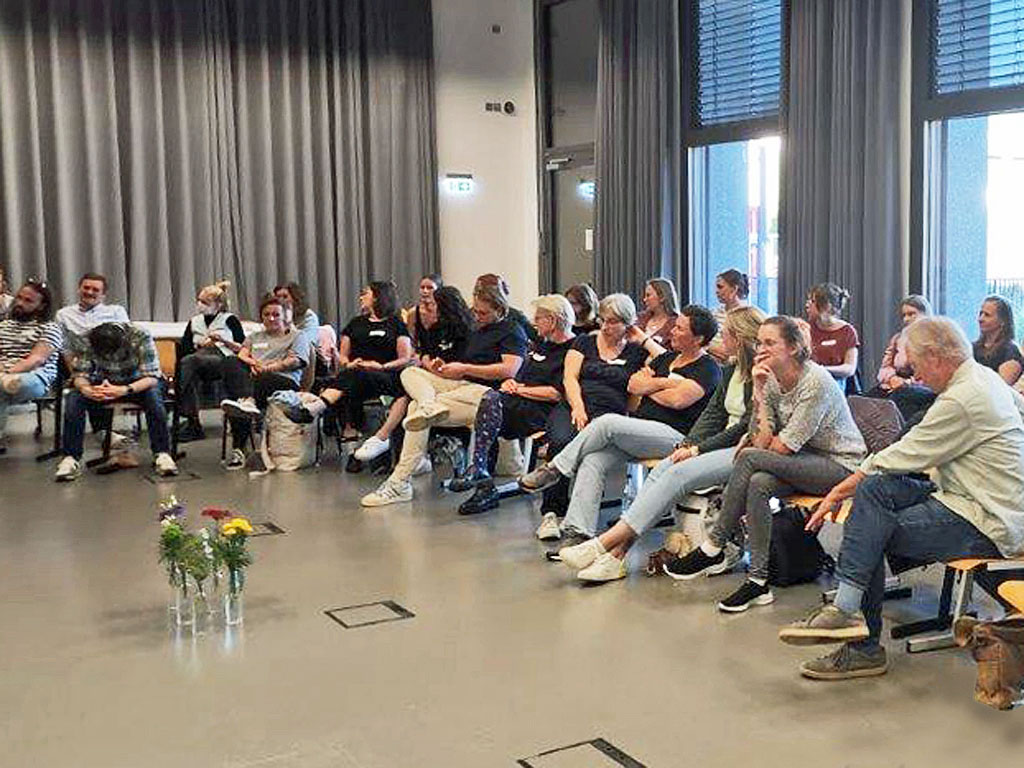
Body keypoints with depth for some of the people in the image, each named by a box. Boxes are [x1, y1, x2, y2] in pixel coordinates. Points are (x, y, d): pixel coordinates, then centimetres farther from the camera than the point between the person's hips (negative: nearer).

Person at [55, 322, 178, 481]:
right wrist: (86, 389, -38)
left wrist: (124, 390, -45)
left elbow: (152, 377, -28)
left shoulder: (140, 337, -27)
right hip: (103, 384, 2)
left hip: (137, 382, -2)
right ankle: (71, 458, -21)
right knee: (73, 398, -25)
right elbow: (79, 373, -13)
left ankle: (162, 454, -30)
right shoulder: (87, 340, -18)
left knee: (153, 395, -36)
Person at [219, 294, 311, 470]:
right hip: (252, 377, 4)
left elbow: (295, 361, 3)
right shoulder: (255, 337, 38)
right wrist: (252, 363, -7)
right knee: (231, 363, -30)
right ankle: (247, 401, -57)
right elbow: (241, 355, 18)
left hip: (283, 380, -4)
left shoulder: (298, 336, 23)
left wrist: (268, 368, -11)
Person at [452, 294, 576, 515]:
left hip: (542, 413, -8)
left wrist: (520, 390, -6)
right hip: (517, 406, 8)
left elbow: (556, 394, -12)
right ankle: (484, 487, -26)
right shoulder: (540, 345, 27)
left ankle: (478, 469, -34)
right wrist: (510, 383, 7)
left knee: (492, 399, -29)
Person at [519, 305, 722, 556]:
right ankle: (579, 532, -27)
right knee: (593, 460, -19)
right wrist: (663, 383, -2)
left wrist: (648, 388, 3)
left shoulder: (708, 369, 1)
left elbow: (678, 400, -14)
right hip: (640, 430, 7)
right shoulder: (667, 357, 25)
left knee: (607, 422, -27)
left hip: (674, 435, -7)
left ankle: (555, 469, -12)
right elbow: (633, 385, 15)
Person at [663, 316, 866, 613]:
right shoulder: (771, 381, 3)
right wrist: (758, 392, -13)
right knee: (758, 483, -26)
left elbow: (783, 447, -20)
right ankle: (759, 580, -21)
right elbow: (763, 440, -8)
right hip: (805, 462, 7)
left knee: (750, 458, -24)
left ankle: (713, 549, -13)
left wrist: (753, 444, -3)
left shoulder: (816, 381, -20)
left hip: (841, 465, -6)